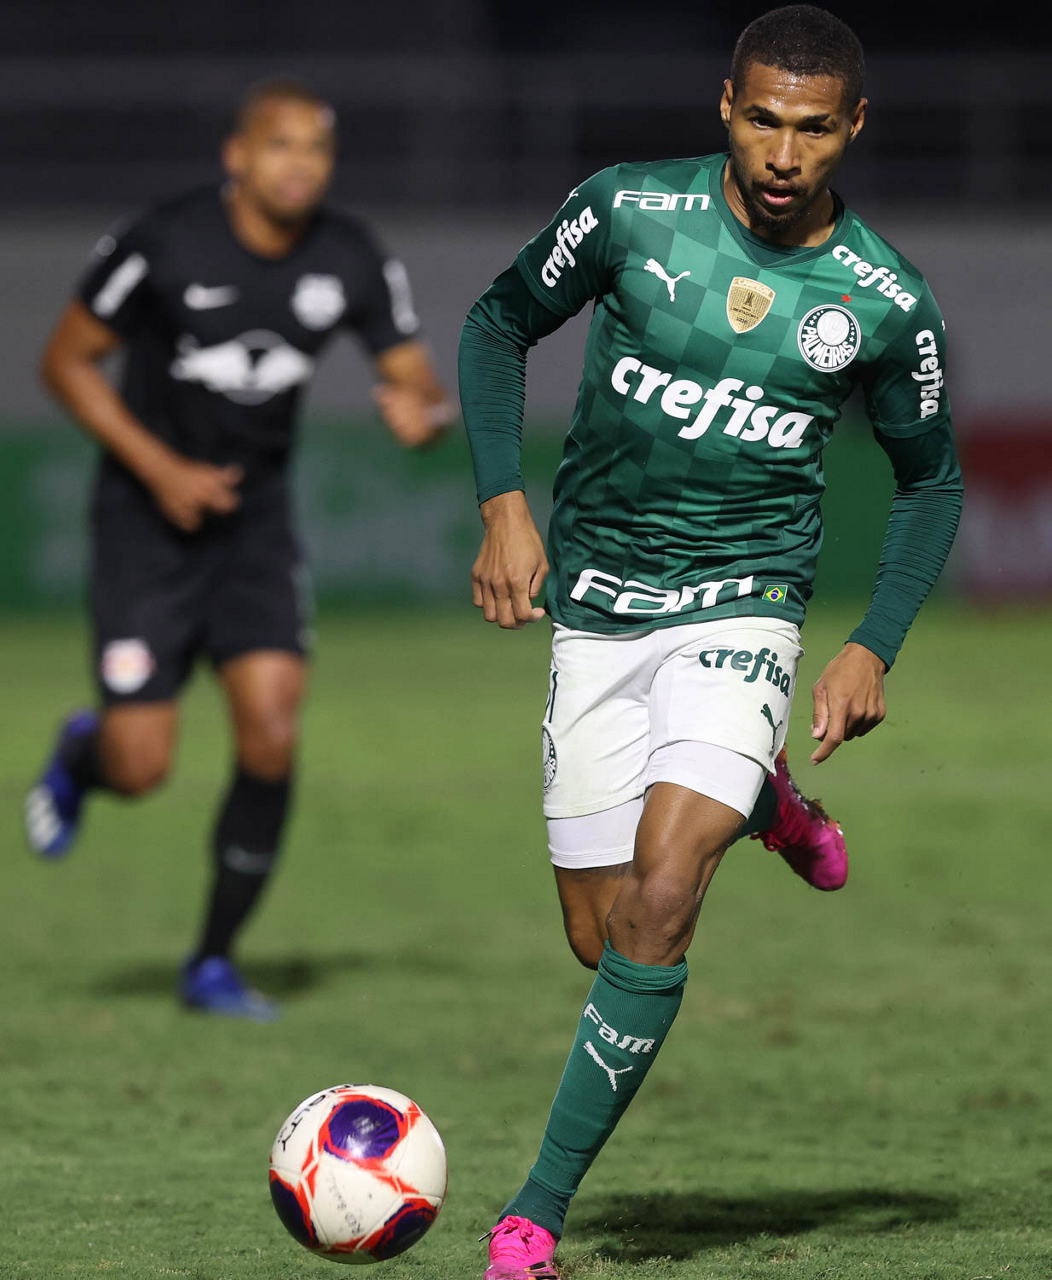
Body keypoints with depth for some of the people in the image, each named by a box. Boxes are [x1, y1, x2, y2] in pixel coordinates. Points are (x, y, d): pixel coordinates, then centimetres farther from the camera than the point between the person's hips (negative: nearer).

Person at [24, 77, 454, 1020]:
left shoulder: (355, 261, -7)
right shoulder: (164, 247, -18)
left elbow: (417, 378, -3)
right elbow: (67, 360, -8)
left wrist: (426, 413, -29)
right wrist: (160, 469, -17)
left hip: (256, 516, 3)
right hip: (149, 517, -3)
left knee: (272, 736, -13)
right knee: (141, 769, -9)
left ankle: (215, 961, 5)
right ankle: (82, 756, 32)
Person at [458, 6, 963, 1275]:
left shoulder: (885, 304, -7)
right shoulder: (629, 211, -8)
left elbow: (930, 477, 9)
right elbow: (500, 322, 7)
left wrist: (873, 647, -3)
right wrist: (504, 503, -6)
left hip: (740, 609, -2)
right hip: (595, 607, 2)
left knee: (659, 899, -21)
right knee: (603, 934, 4)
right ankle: (759, 805, 39)